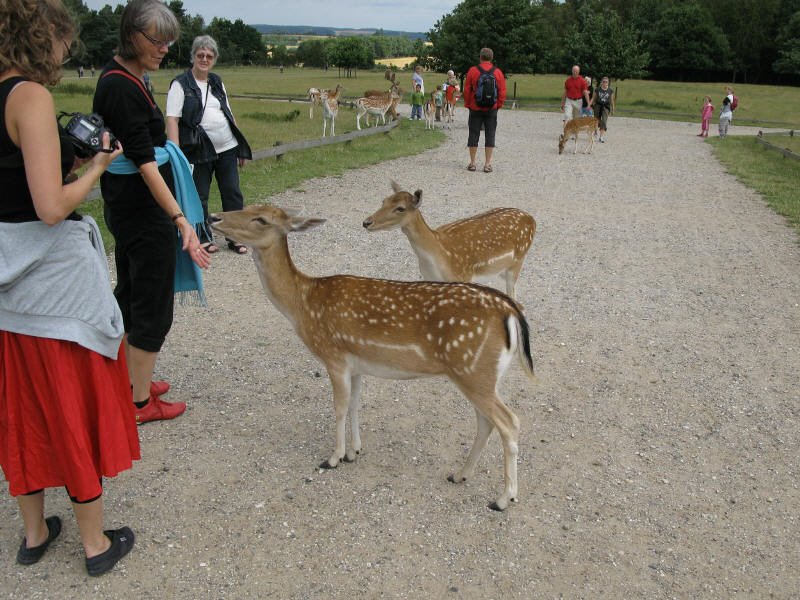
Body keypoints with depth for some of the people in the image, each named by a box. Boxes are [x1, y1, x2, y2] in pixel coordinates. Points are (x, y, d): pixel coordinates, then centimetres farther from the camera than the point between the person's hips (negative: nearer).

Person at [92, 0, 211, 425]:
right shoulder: (122, 88, -21)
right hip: (143, 204, -10)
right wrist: (181, 219, -33)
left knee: (129, 294, 19)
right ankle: (141, 402, 14)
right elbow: (144, 161, -28)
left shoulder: (122, 76, 9)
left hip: (126, 204, 10)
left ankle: (127, 380, 34)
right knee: (152, 303, 1)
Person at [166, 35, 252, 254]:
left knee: (233, 194, 6)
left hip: (227, 148, 5)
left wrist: (241, 147, 17)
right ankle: (204, 238, 21)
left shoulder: (217, 82, 12)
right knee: (199, 197, 5)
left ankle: (235, 237, 18)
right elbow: (172, 120, -12)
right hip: (199, 152, -5)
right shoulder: (181, 84, -5)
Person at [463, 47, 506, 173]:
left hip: (475, 109, 0)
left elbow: (466, 90, -1)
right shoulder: (498, 72, 0)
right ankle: (487, 164, 3)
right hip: (491, 110, 1)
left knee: (474, 135, 6)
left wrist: (467, 104, 9)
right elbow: (502, 92, 0)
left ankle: (472, 163, 8)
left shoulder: (472, 71, -3)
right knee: (490, 136, 4)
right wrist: (499, 105, 9)